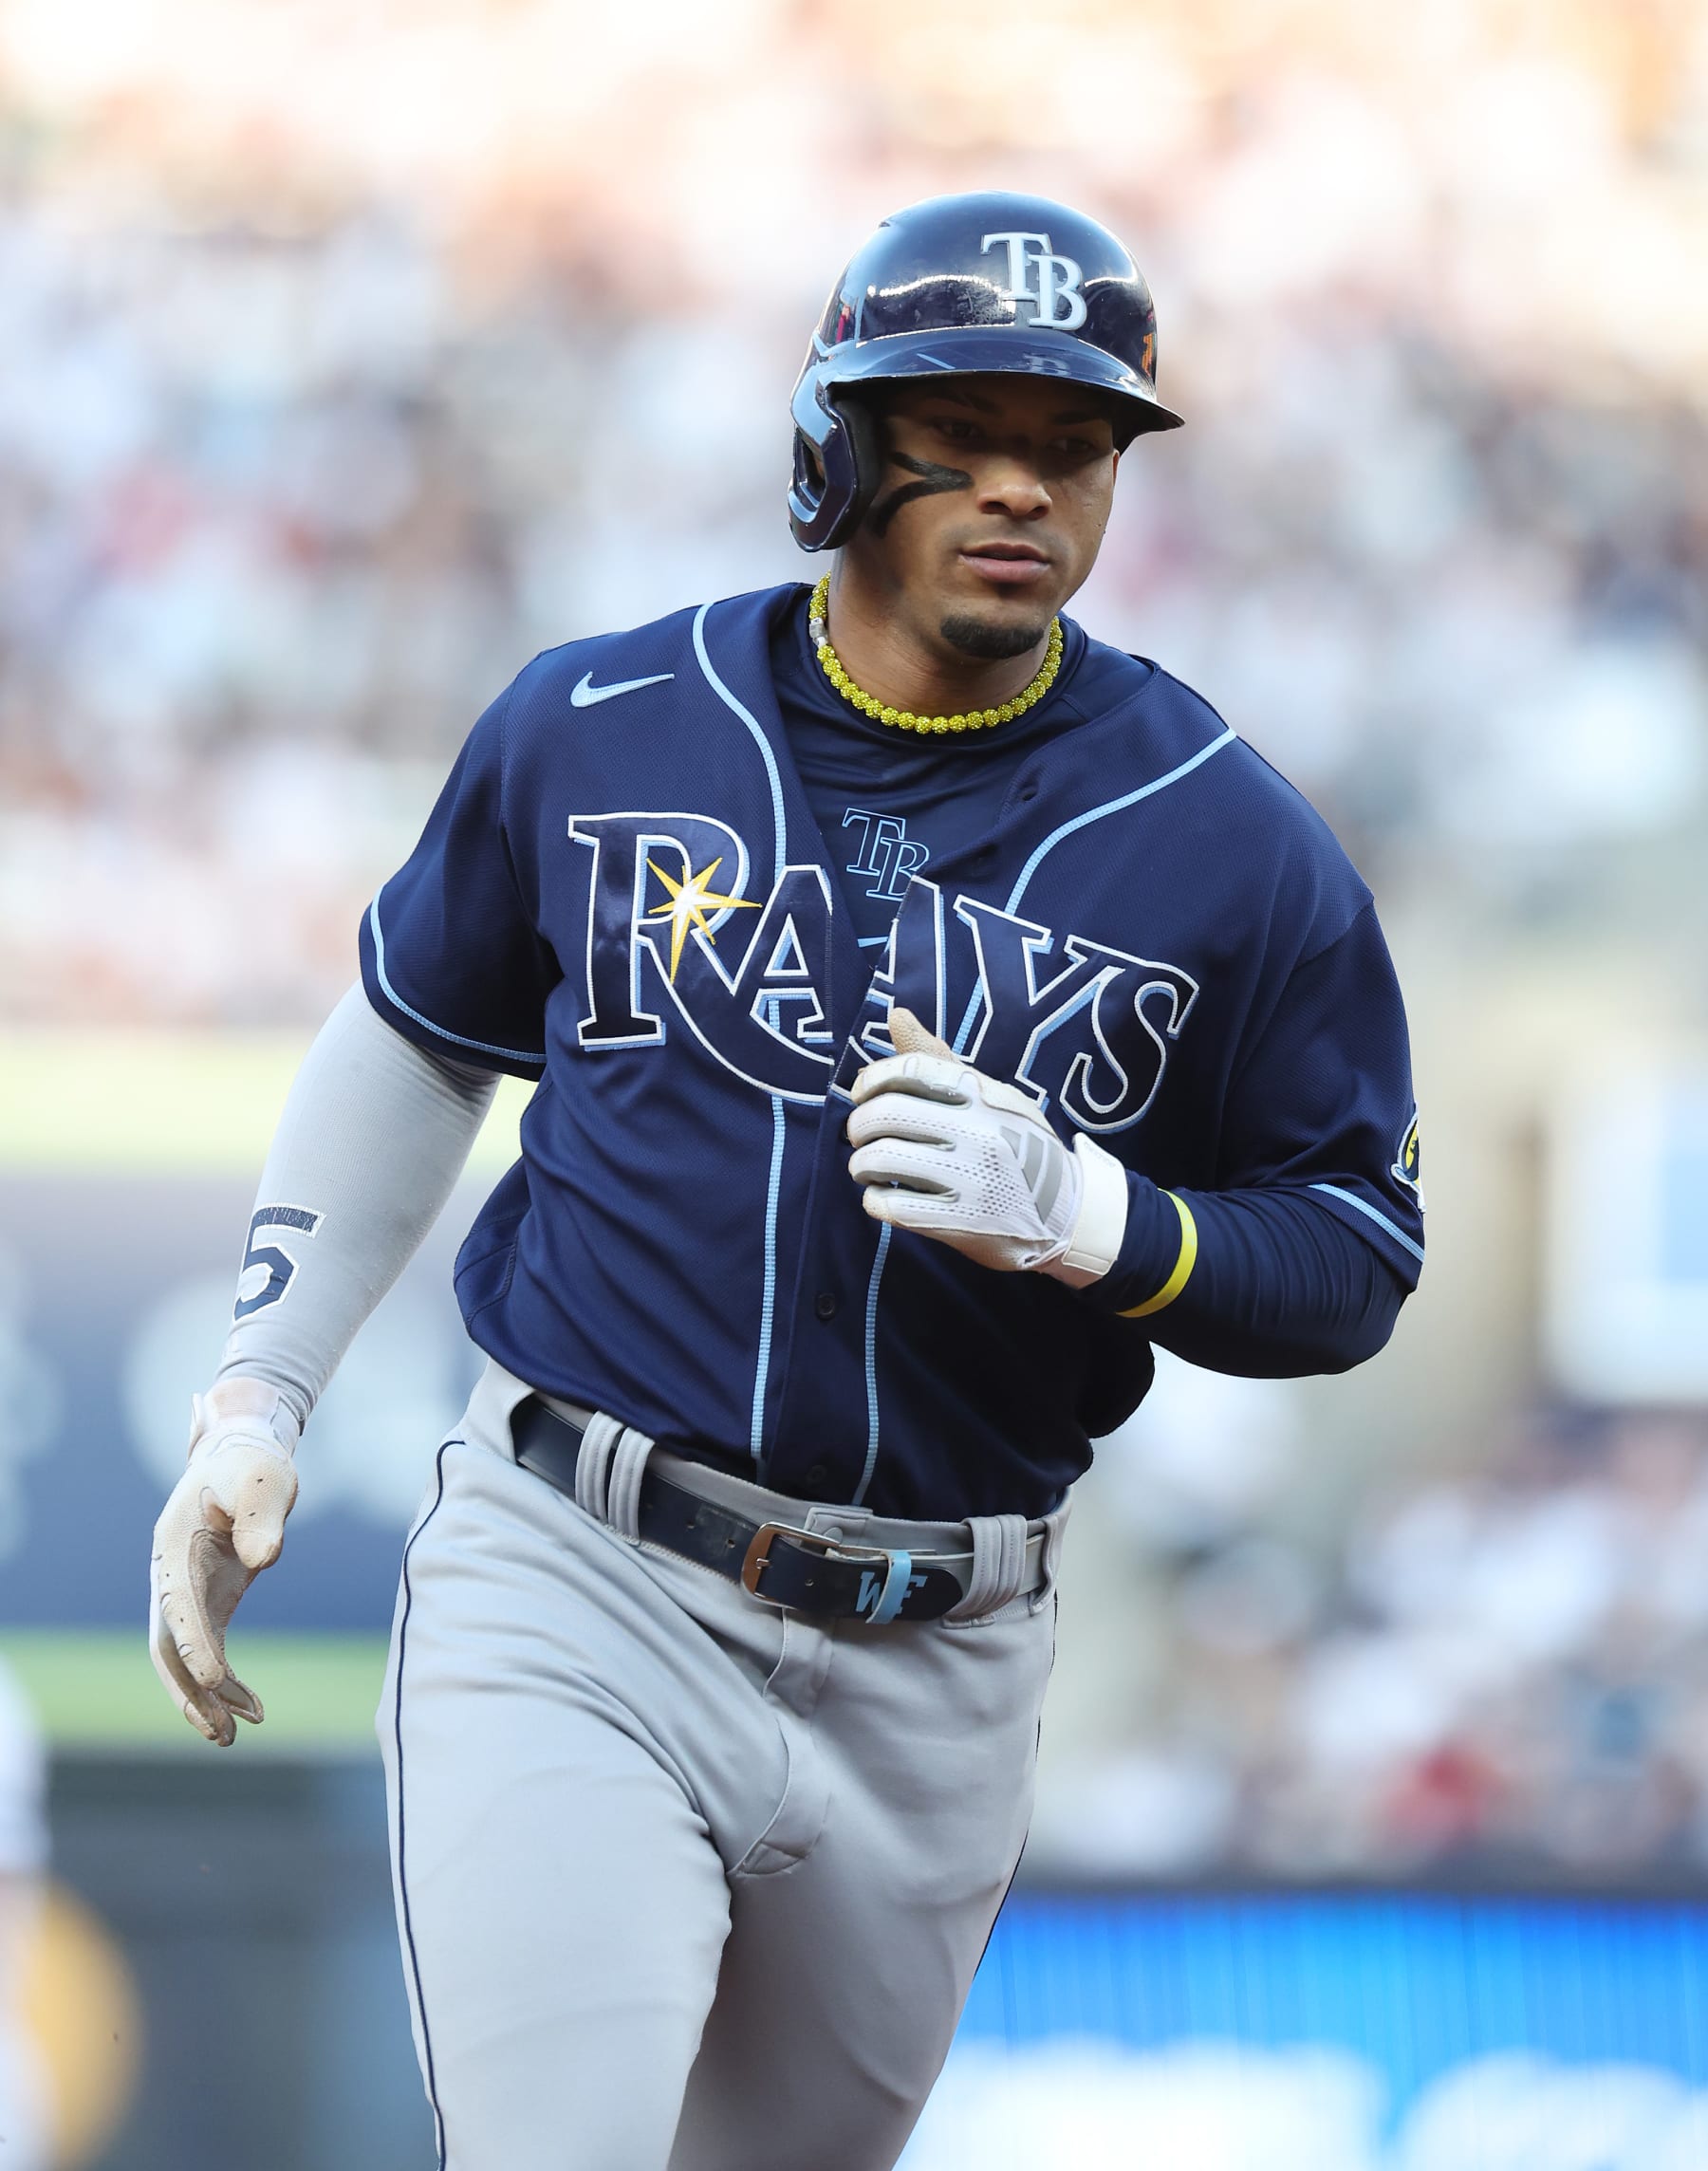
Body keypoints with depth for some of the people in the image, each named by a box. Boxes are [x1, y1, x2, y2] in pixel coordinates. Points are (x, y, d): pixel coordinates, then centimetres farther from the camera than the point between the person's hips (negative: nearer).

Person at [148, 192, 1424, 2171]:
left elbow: (1354, 1260, 2)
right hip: (570, 1593, -1)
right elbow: (416, 1038, 16)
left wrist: (1088, 1219, -17)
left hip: (930, 1687, 1)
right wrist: (254, 1404, 10)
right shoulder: (593, 730, 1)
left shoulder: (1227, 842, -2)